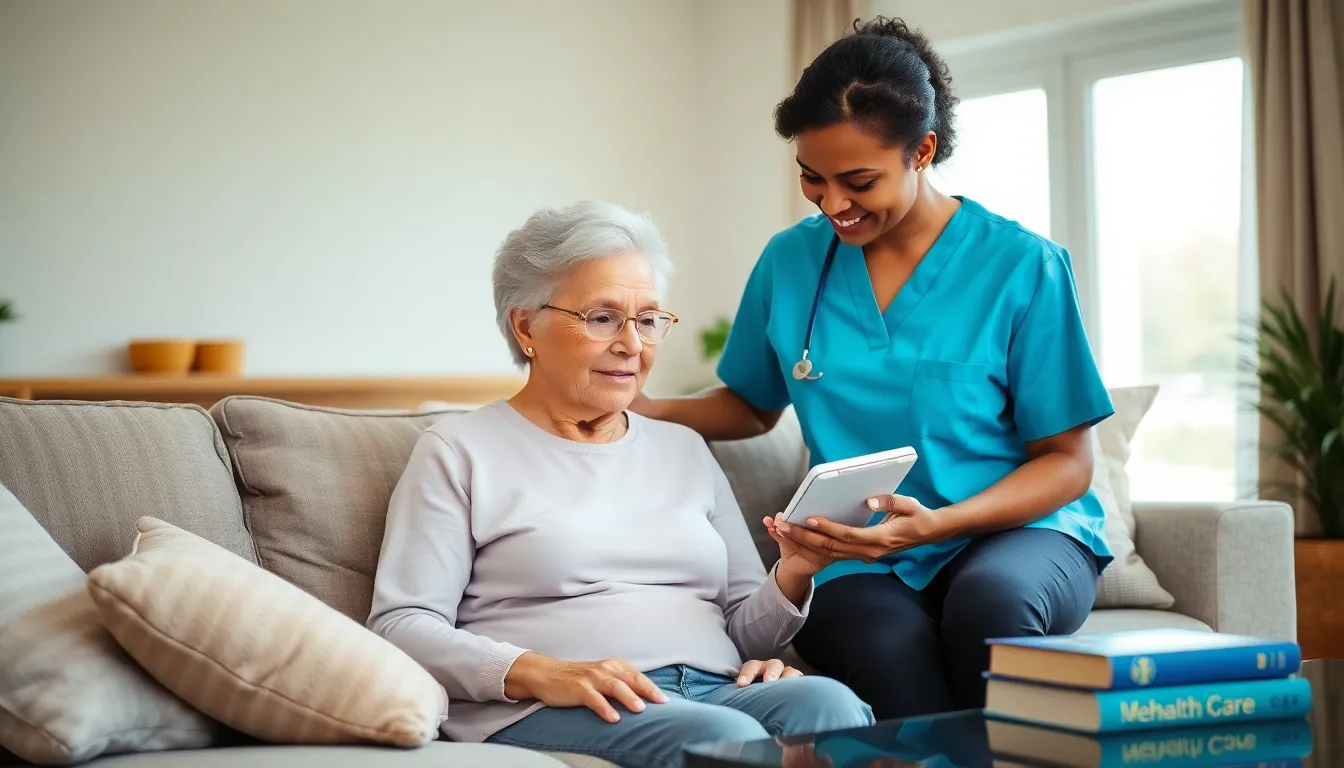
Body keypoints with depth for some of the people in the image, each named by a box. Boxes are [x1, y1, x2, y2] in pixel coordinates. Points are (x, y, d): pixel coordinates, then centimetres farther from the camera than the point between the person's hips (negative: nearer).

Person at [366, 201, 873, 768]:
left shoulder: (684, 449, 24)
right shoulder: (460, 453, 8)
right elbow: (400, 625, -2)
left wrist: (792, 578, -2)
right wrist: (537, 674, -18)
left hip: (716, 691, 6)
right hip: (545, 714, -5)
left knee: (829, 703, -28)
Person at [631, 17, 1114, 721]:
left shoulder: (1023, 267, -4)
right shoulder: (790, 262, 7)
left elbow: (1067, 460, -1)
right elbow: (752, 405, 23)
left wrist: (936, 524, -17)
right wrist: (643, 410, 4)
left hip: (1019, 530, 0)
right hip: (867, 563, 1)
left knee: (990, 597, -37)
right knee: (889, 650, -36)